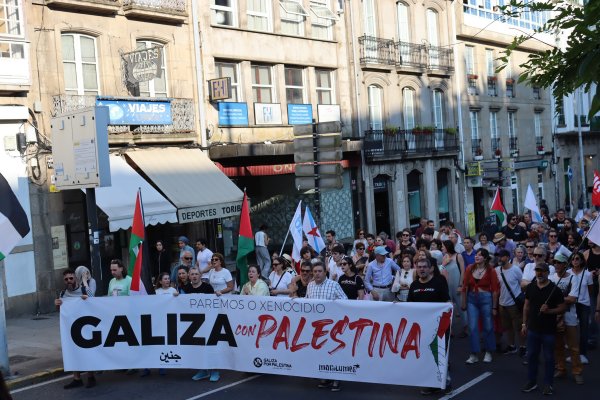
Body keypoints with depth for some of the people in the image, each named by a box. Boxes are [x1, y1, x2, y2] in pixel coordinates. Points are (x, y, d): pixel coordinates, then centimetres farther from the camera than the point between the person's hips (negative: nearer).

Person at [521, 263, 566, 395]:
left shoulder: (554, 289, -8)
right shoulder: (530, 287, 4)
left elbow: (562, 308, -5)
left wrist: (549, 311, -21)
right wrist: (524, 324, 8)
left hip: (549, 330, -4)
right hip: (533, 329, 4)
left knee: (548, 358, 6)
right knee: (531, 355, 10)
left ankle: (548, 384, 16)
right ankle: (531, 382, 21)